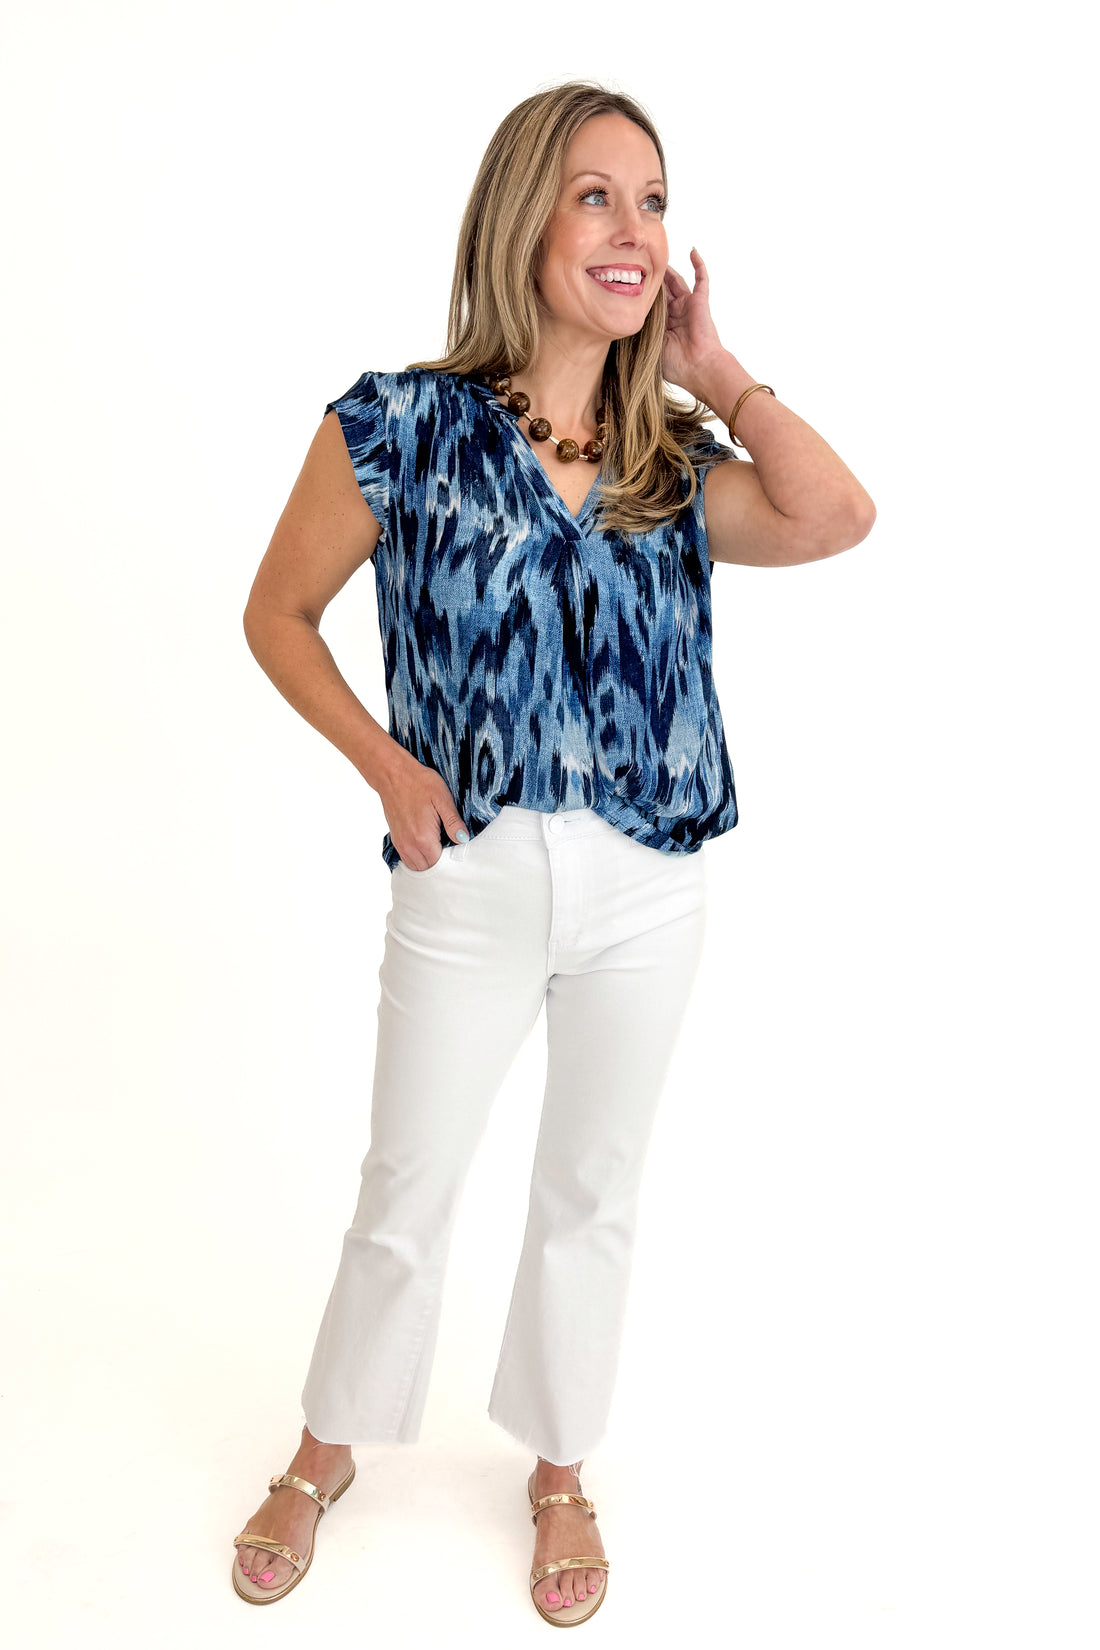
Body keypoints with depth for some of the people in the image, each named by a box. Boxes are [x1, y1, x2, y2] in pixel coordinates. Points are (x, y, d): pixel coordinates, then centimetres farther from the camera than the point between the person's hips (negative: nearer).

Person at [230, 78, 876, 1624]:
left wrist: (713, 368, -6)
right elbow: (279, 615, 2)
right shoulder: (402, 426, -6)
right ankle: (329, 1453, 41)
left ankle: (560, 1467, 41)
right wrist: (386, 764, -9)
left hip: (646, 892, 3)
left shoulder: (674, 463, 3)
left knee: (594, 1192, 17)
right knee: (406, 1195, 13)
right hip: (470, 880, -2)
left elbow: (837, 520, -15)